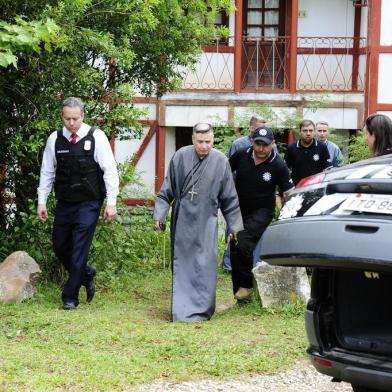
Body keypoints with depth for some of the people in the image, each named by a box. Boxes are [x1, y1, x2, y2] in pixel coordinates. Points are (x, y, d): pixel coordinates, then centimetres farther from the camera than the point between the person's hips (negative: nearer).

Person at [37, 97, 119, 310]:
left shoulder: (96, 137, -9)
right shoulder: (55, 139, 0)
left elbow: (110, 171, -7)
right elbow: (47, 172, 7)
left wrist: (111, 202, -10)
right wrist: (41, 201, 5)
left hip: (89, 203, -4)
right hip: (64, 204, 4)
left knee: (79, 250, -5)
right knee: (60, 247, 11)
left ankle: (70, 296, 5)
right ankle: (86, 275, 35)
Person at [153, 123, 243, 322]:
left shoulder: (221, 161, -4)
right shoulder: (181, 157, -5)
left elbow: (230, 199, 5)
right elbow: (167, 190, 4)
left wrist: (234, 226, 7)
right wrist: (159, 214, -1)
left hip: (206, 222, 0)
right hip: (182, 221, 1)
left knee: (205, 266, -4)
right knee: (181, 266, 5)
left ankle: (202, 309, 6)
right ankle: (181, 310, 14)